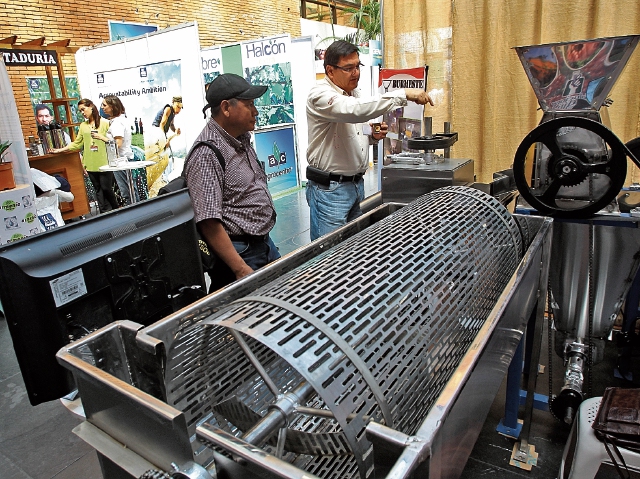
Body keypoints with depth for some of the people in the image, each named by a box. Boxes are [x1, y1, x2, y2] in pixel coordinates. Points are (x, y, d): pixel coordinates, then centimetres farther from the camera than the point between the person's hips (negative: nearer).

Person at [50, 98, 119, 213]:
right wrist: (61, 150, 10)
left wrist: (101, 137, -17)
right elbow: (77, 143, 14)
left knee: (106, 188, -1)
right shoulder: (83, 125, 13)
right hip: (91, 165, 5)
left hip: (104, 164, -5)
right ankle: (105, 213, 11)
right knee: (98, 190, 6)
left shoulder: (104, 123, -1)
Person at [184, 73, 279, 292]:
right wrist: (241, 270, -24)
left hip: (265, 243, 9)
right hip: (240, 253, -9)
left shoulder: (242, 139, 9)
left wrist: (265, 241, 17)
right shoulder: (206, 155, -20)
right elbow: (209, 223, -24)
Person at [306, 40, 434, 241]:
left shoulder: (353, 93, 12)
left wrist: (373, 136, 3)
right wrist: (403, 94, -35)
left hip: (356, 184, 8)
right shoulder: (320, 96, -15)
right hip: (330, 189, -8)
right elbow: (355, 111, -35)